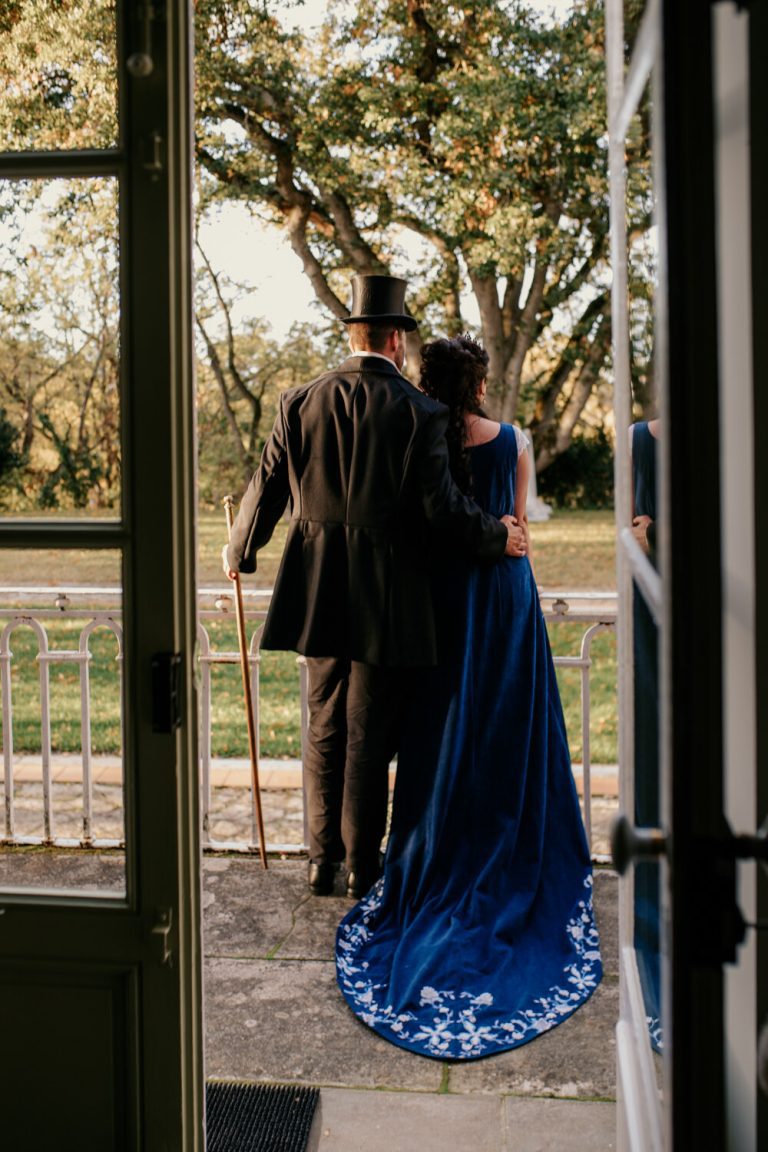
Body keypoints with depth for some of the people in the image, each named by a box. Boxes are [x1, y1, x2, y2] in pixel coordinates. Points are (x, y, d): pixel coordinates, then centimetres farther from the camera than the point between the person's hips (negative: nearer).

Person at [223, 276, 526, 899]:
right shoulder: (418, 412, -10)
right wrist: (497, 536, 6)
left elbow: (267, 488, 4)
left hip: (318, 591, 4)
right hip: (387, 599, -3)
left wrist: (239, 553, 20)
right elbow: (441, 507, -12)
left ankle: (323, 859, 23)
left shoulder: (301, 401, 1)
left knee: (325, 727, 16)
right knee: (370, 734, 6)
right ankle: (363, 868, 17)